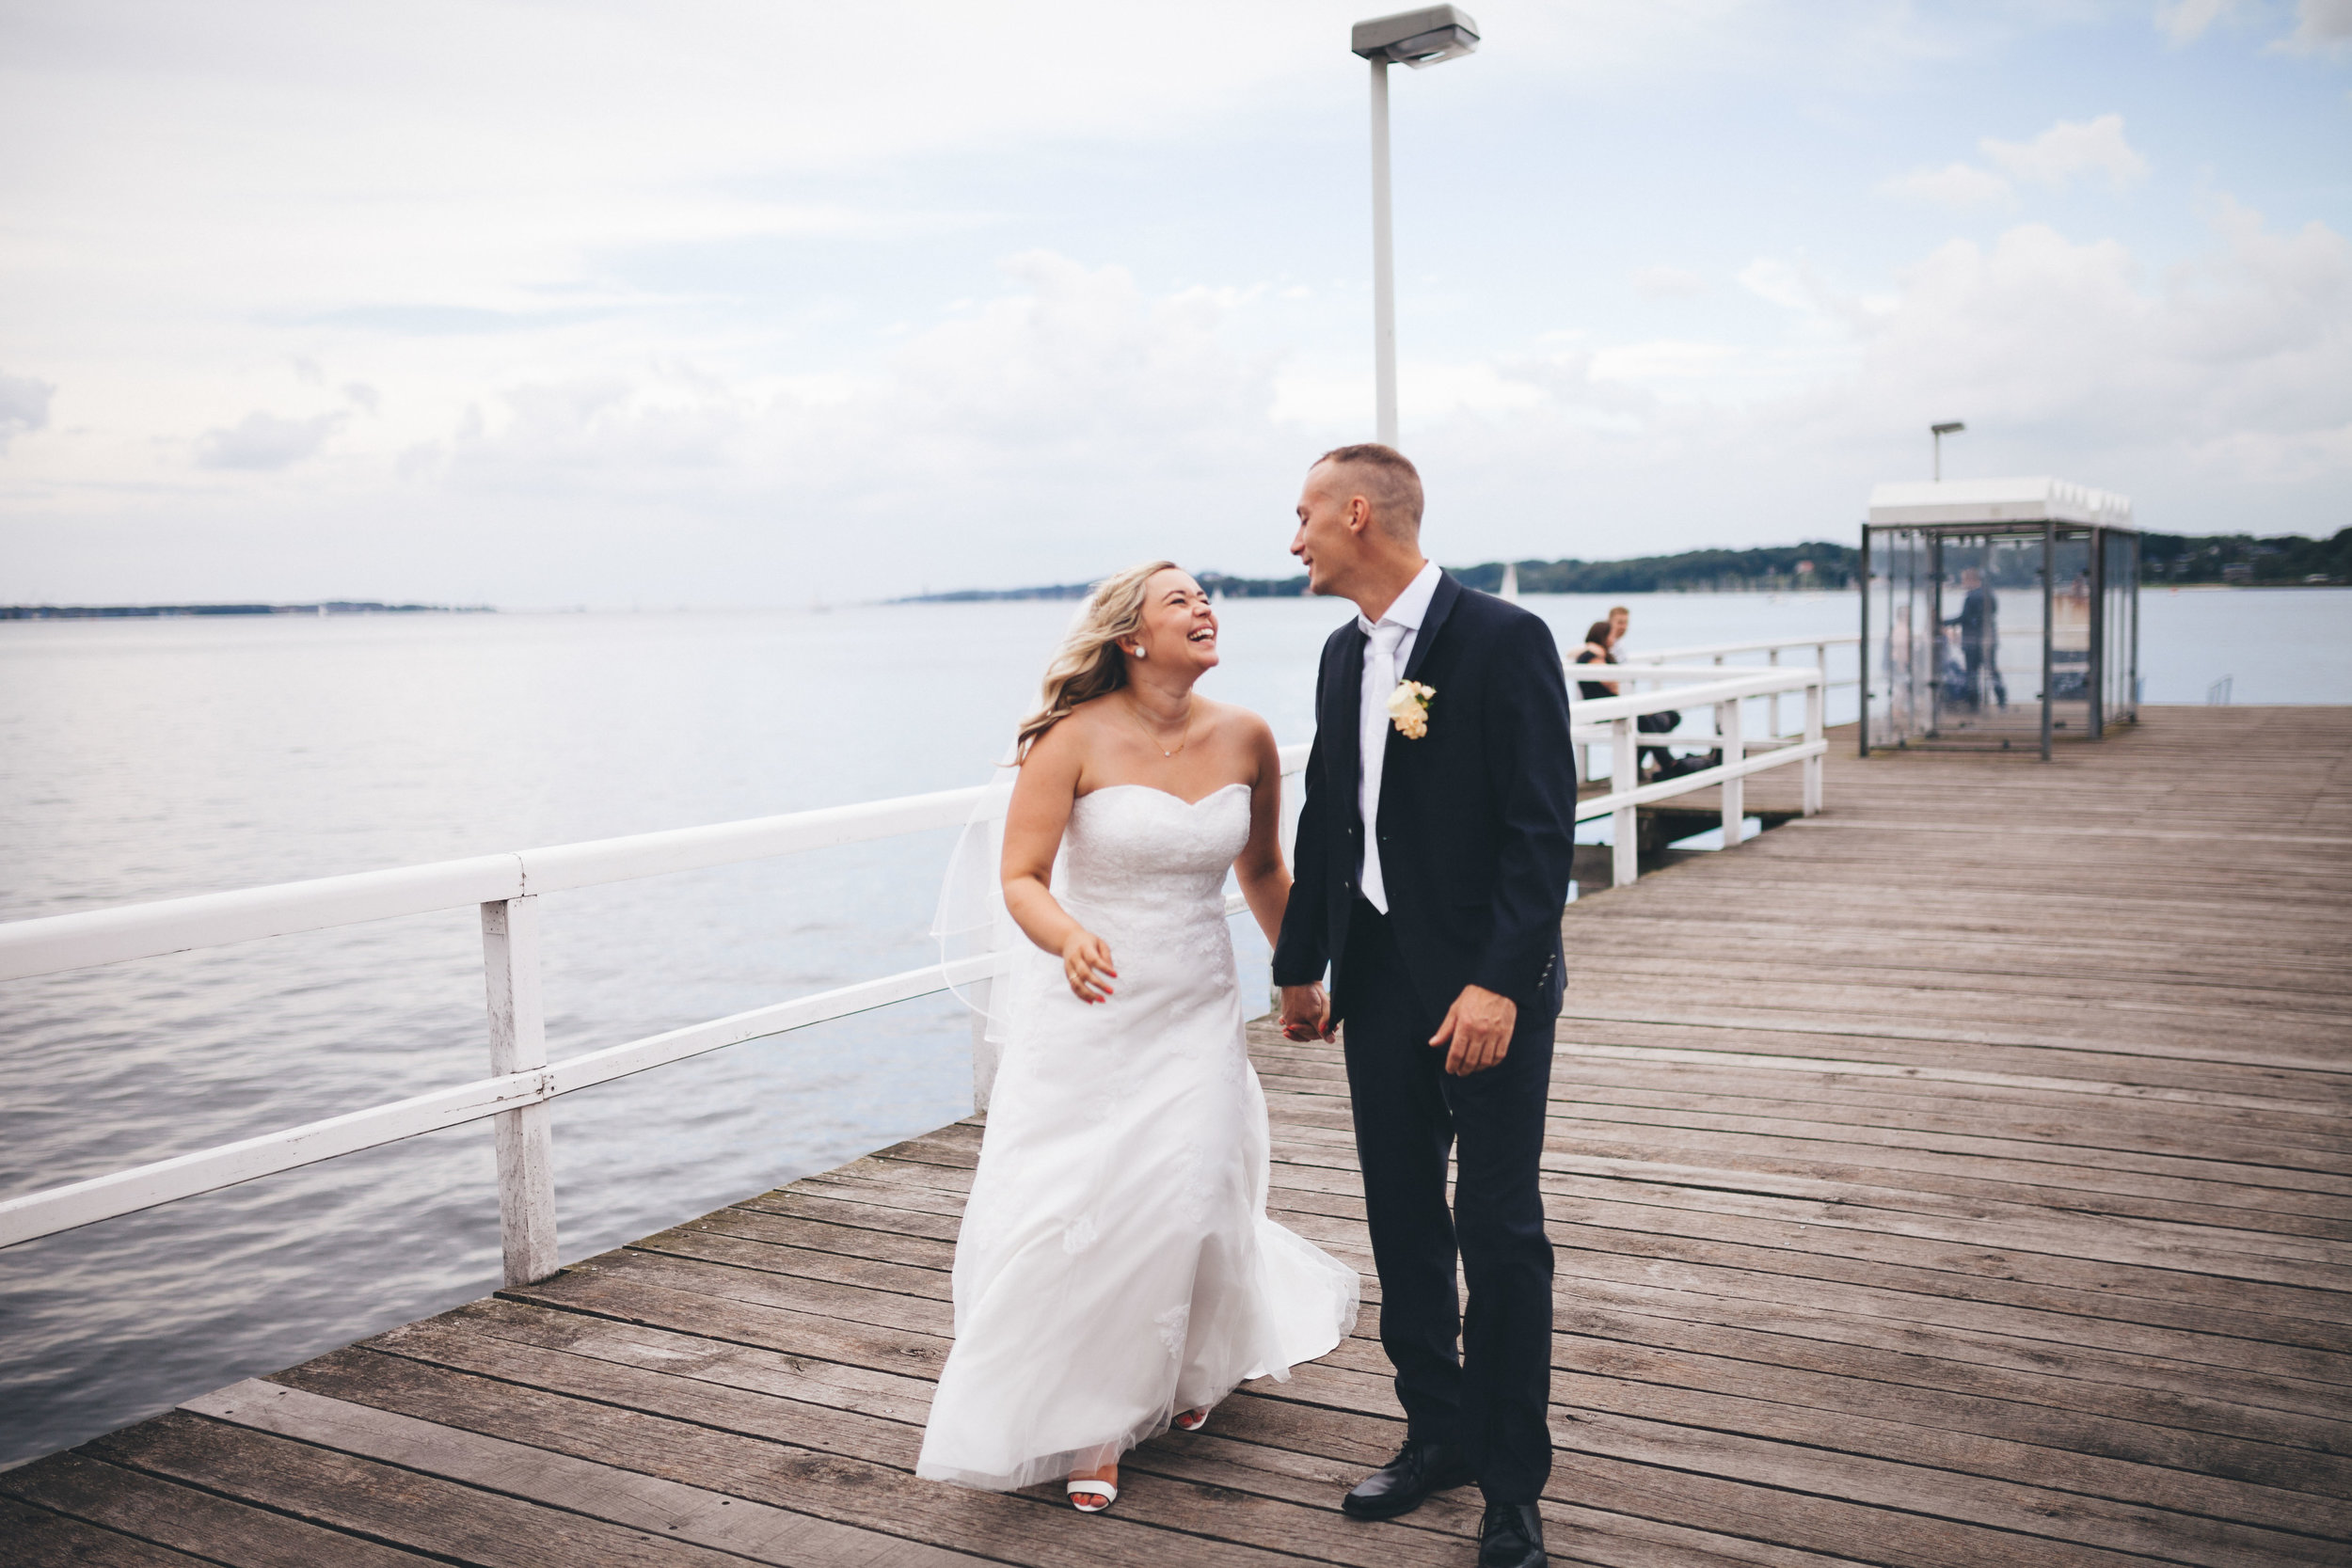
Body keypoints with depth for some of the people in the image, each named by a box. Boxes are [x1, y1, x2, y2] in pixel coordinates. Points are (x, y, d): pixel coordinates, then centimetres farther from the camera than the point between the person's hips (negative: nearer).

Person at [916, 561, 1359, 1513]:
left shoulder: (1245, 738, -2)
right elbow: (1021, 879, -14)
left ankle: (1184, 1365, 32)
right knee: (1073, 1211, 0)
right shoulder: (1077, 739, -13)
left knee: (1187, 1207, -2)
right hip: (1086, 1011, -2)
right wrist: (1069, 938, -35)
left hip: (1195, 1013, 3)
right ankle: (1089, 1422, 24)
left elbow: (1261, 870, 14)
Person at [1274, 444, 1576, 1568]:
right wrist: (1300, 966, 18)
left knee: (1499, 1233, 0)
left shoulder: (1504, 641, -12)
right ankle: (1437, 1433, 30)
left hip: (1486, 985, -7)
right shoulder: (1343, 655, 11)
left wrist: (1498, 983, -22)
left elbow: (1542, 827, -16)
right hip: (1378, 979, 7)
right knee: (1402, 1220, 13)